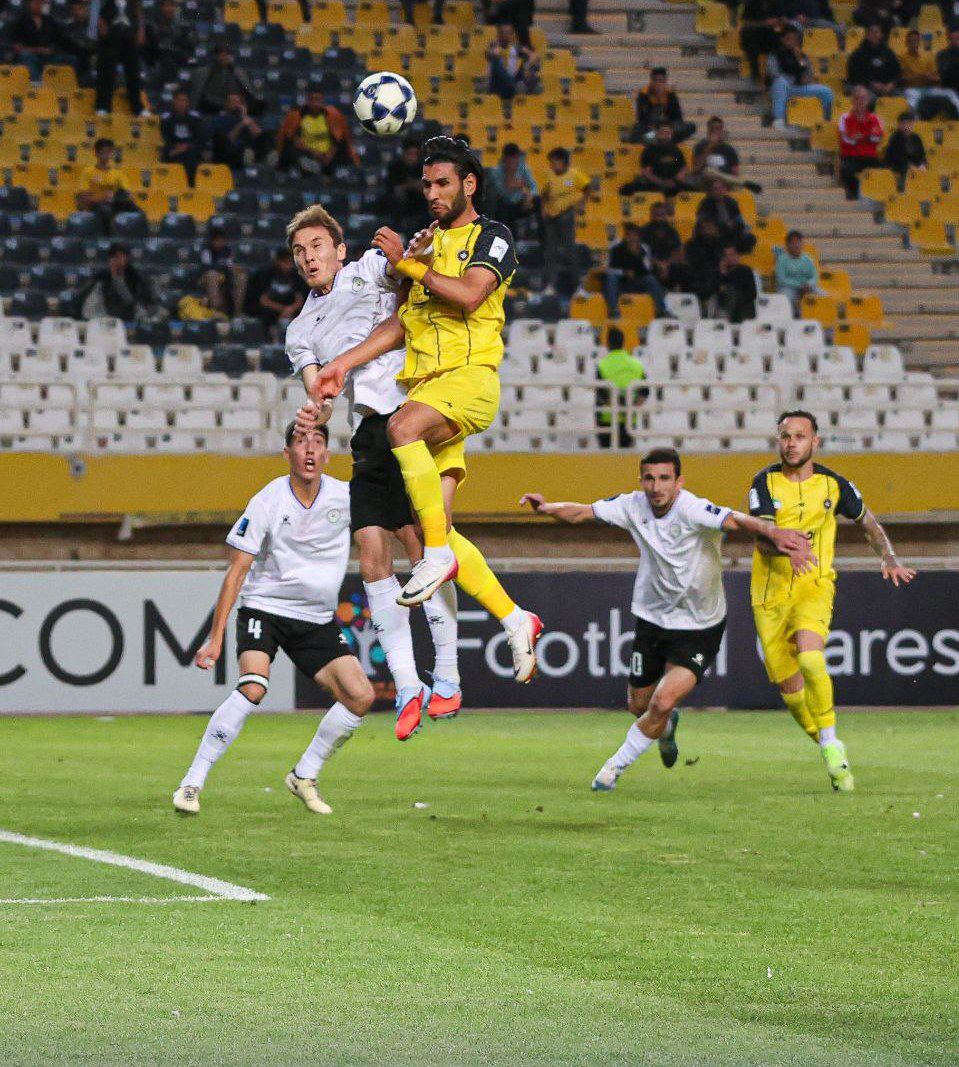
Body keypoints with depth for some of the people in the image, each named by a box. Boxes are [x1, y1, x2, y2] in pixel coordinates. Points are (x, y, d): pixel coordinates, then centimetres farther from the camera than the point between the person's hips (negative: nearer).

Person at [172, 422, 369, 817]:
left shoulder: (345, 498, -6)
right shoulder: (267, 503, -16)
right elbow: (237, 570, -14)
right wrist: (216, 636, -18)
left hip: (317, 619, 4)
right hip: (264, 608, -4)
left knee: (361, 696, -9)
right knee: (253, 687, -28)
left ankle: (303, 776, 11)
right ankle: (191, 784, -21)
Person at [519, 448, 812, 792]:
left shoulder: (692, 510, -27)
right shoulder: (633, 506, -10)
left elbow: (738, 521, -41)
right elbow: (581, 513, -4)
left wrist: (775, 533, -60)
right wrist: (548, 508, -24)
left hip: (700, 626, -5)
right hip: (653, 618, 5)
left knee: (663, 702, -19)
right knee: (639, 705, 16)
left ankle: (616, 766, 5)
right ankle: (665, 728, 54)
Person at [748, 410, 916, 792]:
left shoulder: (833, 485, 2)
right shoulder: (765, 483, -3)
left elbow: (870, 524, 19)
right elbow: (762, 540, -14)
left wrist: (890, 560, 6)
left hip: (814, 586, -1)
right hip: (770, 591, 1)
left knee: (810, 659, -28)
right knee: (788, 685, 2)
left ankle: (831, 744, -15)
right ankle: (829, 749, 22)